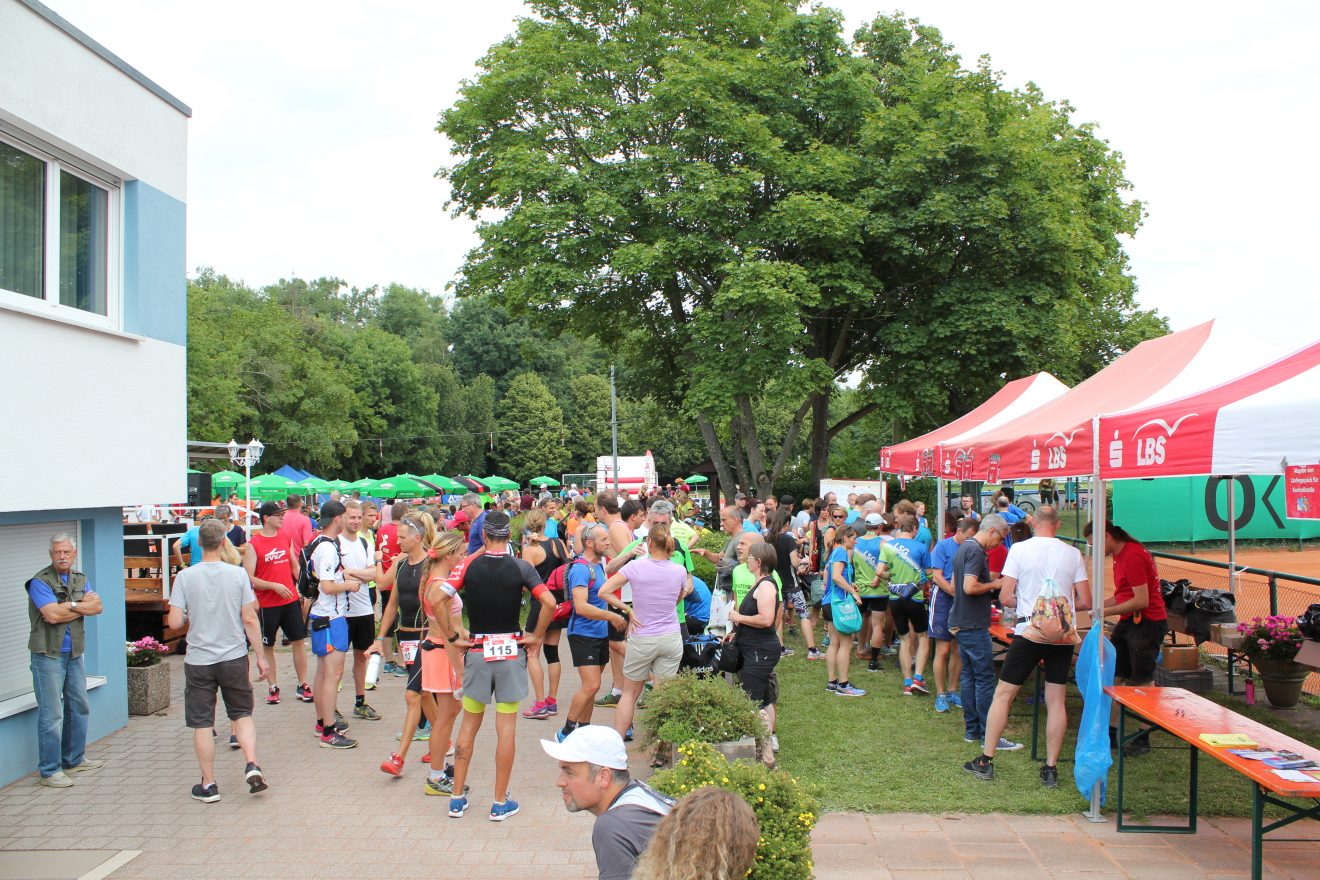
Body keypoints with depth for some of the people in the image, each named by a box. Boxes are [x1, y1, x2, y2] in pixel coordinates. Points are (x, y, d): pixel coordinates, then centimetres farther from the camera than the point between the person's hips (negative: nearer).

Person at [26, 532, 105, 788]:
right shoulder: (40, 581, -10)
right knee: (51, 714, -6)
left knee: (79, 707, 15)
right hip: (48, 654, -7)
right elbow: (52, 615, -21)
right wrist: (82, 605, -10)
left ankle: (74, 760, 29)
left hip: (74, 653, 7)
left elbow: (97, 607, -2)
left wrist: (69, 606, -16)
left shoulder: (80, 579, 10)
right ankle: (50, 771, 2)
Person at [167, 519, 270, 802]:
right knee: (242, 714, 16)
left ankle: (209, 784, 15)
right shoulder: (238, 574, -7)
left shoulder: (185, 577, -8)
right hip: (234, 657, 1)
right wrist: (261, 657, 4)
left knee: (202, 723, 9)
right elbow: (250, 620, -5)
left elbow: (174, 622, -10)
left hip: (199, 660, -1)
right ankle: (252, 765, 0)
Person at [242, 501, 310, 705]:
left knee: (299, 641, 4)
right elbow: (249, 578, -11)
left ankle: (302, 685, 12)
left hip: (291, 599, 4)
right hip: (267, 603, -4)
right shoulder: (253, 545, -8)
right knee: (267, 646, 7)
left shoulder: (286, 538, 7)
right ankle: (273, 687, 19)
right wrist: (274, 586, -20)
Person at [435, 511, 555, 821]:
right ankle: (500, 803, 10)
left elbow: (435, 600, -12)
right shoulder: (520, 567, -6)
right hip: (511, 651, -1)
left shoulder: (468, 565, -3)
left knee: (468, 726, 13)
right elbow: (549, 602, -15)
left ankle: (457, 798, 19)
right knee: (506, 729, 4)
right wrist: (537, 636, -3)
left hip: (477, 652, 1)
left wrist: (452, 638, -3)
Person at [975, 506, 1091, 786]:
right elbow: (1085, 602, 5)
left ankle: (986, 761, 11)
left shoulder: (1020, 549, -5)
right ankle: (1050, 769, 12)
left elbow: (1005, 598, -6)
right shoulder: (1073, 553, 3)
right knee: (1056, 701, 10)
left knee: (1003, 694, 7)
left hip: (1030, 633, -2)